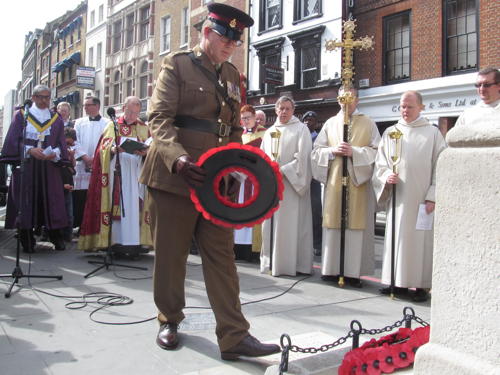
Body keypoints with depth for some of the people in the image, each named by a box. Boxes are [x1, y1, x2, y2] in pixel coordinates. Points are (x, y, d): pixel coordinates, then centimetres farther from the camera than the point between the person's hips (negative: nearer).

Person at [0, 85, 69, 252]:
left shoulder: (56, 119, 11)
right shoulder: (21, 115, 6)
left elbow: (61, 144, 9)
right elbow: (14, 140, 0)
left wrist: (54, 154, -12)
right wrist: (30, 150, -16)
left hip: (49, 167, 1)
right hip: (25, 166, -1)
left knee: (52, 201, -1)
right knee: (26, 203, -1)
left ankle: (57, 239, 6)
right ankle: (27, 241, 6)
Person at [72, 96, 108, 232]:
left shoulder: (107, 123, 6)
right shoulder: (79, 122, 13)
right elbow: (75, 142, 4)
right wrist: (86, 158, -9)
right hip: (82, 166, 2)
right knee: (80, 199, 0)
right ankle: (80, 227, 8)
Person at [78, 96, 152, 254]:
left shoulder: (143, 128, 15)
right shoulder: (113, 125, 10)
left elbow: (151, 149, 9)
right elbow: (104, 148, 3)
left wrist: (145, 152, -13)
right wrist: (113, 149, -18)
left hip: (136, 172, 1)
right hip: (116, 172, -1)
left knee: (134, 205, -4)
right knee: (116, 205, -7)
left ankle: (134, 241, -3)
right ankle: (117, 241, -5)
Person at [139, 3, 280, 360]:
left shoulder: (232, 74, 16)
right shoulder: (177, 65, -1)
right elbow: (160, 118, -11)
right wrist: (178, 158, -28)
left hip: (216, 180, 5)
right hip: (174, 175, -4)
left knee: (222, 256, 2)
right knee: (171, 253, 6)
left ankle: (234, 336, 4)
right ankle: (169, 320, 27)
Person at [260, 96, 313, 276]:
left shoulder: (301, 129, 0)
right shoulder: (269, 132, 17)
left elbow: (302, 157, -9)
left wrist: (282, 171, -15)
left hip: (291, 184, -5)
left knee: (289, 224, -5)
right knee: (270, 224, 5)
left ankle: (290, 263, 0)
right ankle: (271, 262, 13)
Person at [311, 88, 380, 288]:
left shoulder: (368, 124, 8)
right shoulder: (330, 123, 14)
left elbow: (376, 151, 0)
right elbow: (316, 150, 10)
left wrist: (354, 152, -13)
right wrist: (332, 150, -8)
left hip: (358, 181, -2)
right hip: (333, 180, 2)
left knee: (356, 225, -2)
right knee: (333, 224, 2)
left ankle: (353, 271, 3)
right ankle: (331, 269, 9)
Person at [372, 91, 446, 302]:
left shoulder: (432, 133, 3)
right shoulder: (390, 132, 11)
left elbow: (439, 167, -1)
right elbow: (380, 163, 12)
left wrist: (432, 197, -8)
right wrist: (386, 176, -10)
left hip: (421, 197, -3)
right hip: (397, 196, 3)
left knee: (421, 239, -1)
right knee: (396, 237, 6)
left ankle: (421, 285, 7)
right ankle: (398, 282, 16)